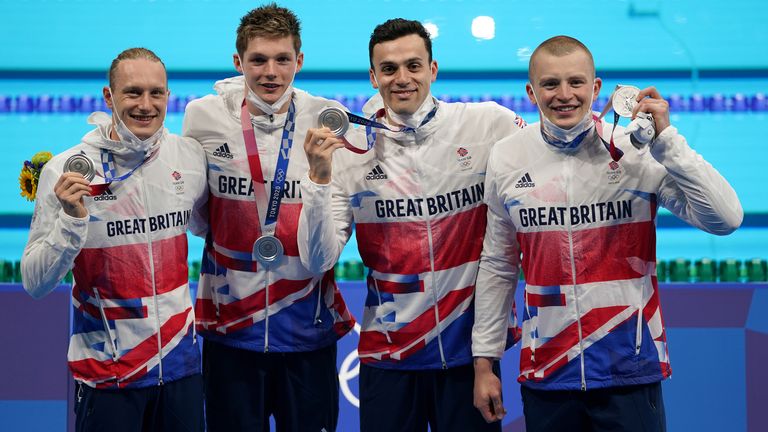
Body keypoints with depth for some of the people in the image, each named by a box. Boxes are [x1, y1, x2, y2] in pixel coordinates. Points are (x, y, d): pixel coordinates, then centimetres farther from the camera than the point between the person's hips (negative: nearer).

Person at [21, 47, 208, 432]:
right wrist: (71, 219, -26)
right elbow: (35, 283, -13)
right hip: (106, 373, -3)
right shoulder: (67, 170, -13)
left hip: (181, 361, 4)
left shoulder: (191, 157, -2)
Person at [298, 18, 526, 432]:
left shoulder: (491, 125, -6)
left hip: (470, 345, -1)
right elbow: (318, 261, -5)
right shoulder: (351, 149, -2)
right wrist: (319, 178, -17)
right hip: (387, 351, 1)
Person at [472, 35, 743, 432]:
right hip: (545, 372, 2)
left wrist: (665, 139, -20)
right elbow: (497, 267, 10)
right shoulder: (506, 159, 1)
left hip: (631, 371, -2)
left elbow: (725, 219, -16)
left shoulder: (638, 152, -7)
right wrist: (485, 359, 9)